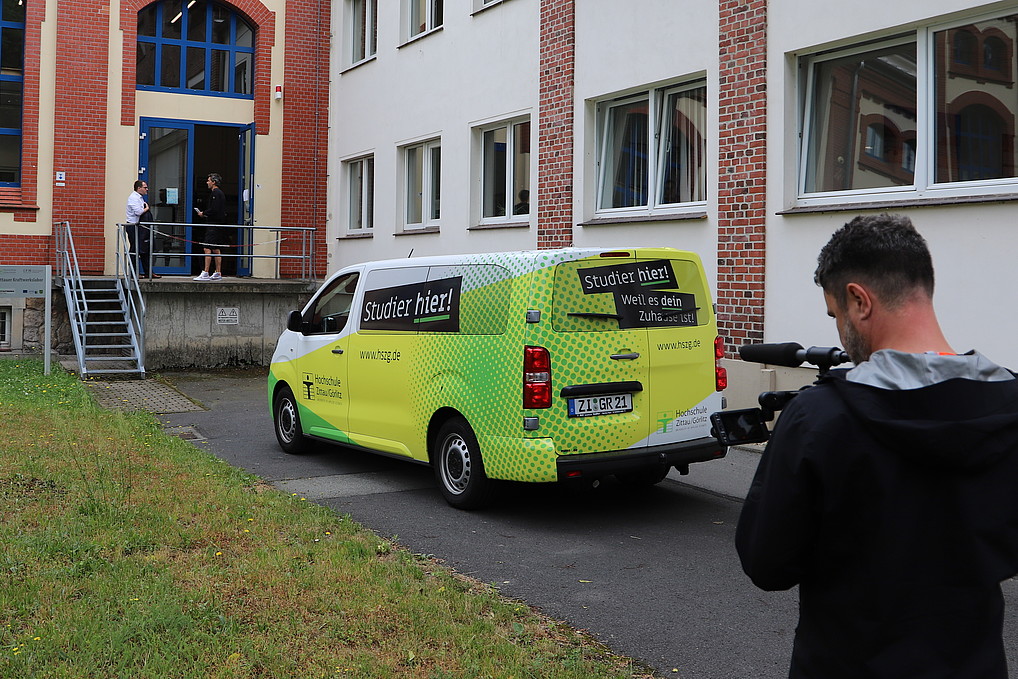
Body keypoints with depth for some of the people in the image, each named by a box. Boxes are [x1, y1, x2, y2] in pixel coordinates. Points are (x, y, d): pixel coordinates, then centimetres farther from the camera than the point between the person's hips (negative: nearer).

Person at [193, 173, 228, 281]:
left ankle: (205, 273, -14)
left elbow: (214, 210, -21)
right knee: (216, 249, 12)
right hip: (218, 224, 10)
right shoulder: (220, 193, 19)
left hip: (214, 225, -10)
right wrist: (205, 214, 13)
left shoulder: (216, 193, -12)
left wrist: (203, 213, -8)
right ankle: (218, 273, 14)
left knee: (207, 248, -11)